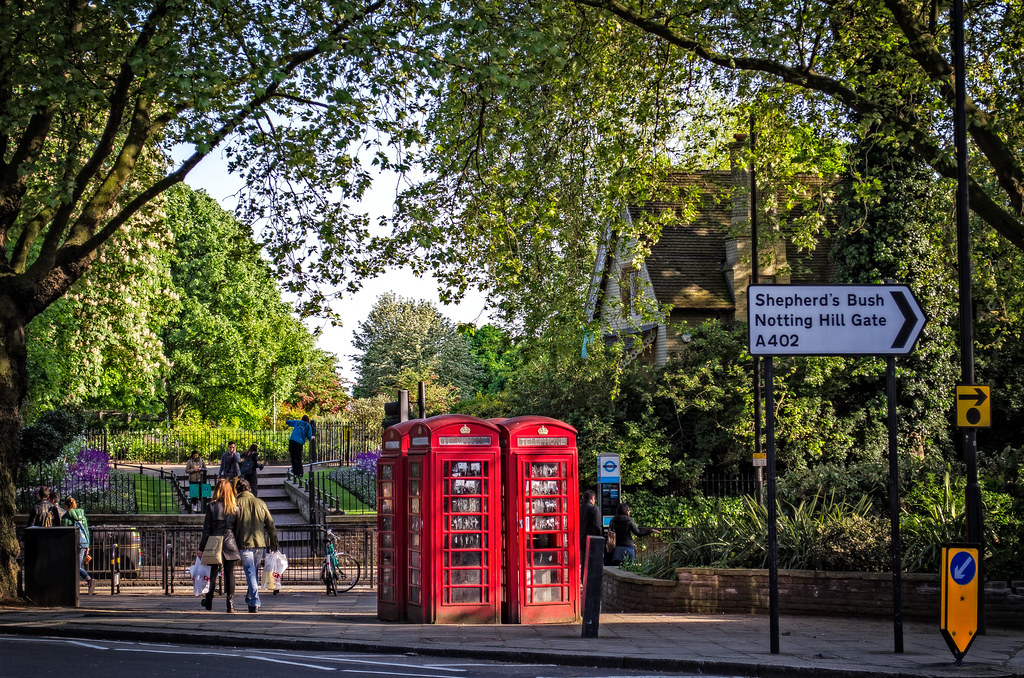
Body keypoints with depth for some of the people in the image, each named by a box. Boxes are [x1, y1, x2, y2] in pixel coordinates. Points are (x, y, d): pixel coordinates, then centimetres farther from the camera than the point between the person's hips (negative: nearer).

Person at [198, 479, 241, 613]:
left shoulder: (211, 506, -5)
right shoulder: (235, 508, -1)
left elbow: (207, 529, -3)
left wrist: (202, 547, 1)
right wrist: (239, 546, 11)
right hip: (230, 544, 1)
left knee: (213, 572, 11)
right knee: (229, 573, 3)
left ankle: (208, 601, 22)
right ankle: (229, 602, -2)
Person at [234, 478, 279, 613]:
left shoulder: (237, 504, -3)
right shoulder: (260, 503, 7)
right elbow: (270, 525, 7)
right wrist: (274, 544, 13)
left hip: (244, 543, -3)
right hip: (260, 542, 3)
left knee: (250, 572, -2)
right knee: (255, 571, 18)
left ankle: (254, 603, -11)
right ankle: (250, 599, 29)